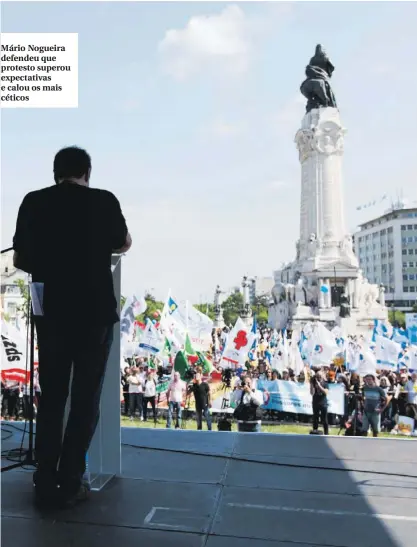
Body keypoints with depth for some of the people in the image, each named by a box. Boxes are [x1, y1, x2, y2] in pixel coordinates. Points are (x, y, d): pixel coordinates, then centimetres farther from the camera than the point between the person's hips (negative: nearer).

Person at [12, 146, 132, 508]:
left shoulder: (33, 202, 0)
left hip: (52, 312, 3)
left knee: (51, 397, 14)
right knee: (86, 399, 7)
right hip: (96, 313, -2)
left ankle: (45, 483, 20)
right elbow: (124, 245, 11)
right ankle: (69, 484, 11)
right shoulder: (104, 201, -5)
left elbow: (19, 260, 5)